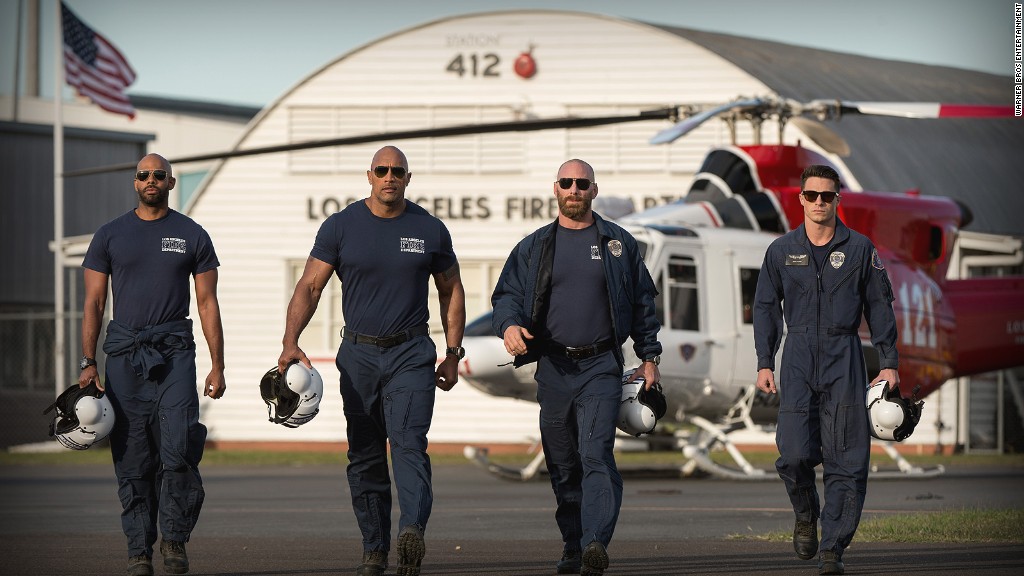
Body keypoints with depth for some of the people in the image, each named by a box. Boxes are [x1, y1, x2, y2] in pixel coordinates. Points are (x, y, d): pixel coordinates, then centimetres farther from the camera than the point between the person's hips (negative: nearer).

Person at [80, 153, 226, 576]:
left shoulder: (192, 236, 9)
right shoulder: (110, 236, 10)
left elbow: (208, 303, 9)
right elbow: (93, 303, 9)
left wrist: (217, 365, 2)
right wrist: (88, 362, -1)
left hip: (175, 353, -1)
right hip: (124, 352, 1)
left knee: (177, 451, -13)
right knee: (132, 458, 1)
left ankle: (175, 539, 0)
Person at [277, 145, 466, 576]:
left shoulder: (430, 230, 3)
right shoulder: (341, 226, 1)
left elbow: (451, 291, 14)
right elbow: (309, 286, -3)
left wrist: (453, 354, 10)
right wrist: (290, 342, -17)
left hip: (411, 354, -1)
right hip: (359, 354, 2)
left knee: (408, 442, -18)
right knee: (364, 455, 5)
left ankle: (413, 532, -35)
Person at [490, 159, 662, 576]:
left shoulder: (619, 244, 8)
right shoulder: (533, 248, 12)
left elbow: (643, 303, 13)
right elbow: (506, 294, 8)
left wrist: (649, 357, 8)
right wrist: (509, 325, -15)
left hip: (601, 368, -3)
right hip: (553, 369, 3)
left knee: (596, 454, -17)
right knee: (562, 465, 7)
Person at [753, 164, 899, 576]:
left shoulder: (859, 249, 6)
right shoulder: (782, 251, 8)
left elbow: (879, 306, 9)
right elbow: (766, 308, 13)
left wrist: (889, 363, 5)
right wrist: (764, 363, 6)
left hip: (844, 358, 0)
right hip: (798, 358, 0)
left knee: (845, 458, -5)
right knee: (794, 453, -11)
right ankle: (806, 515, 19)